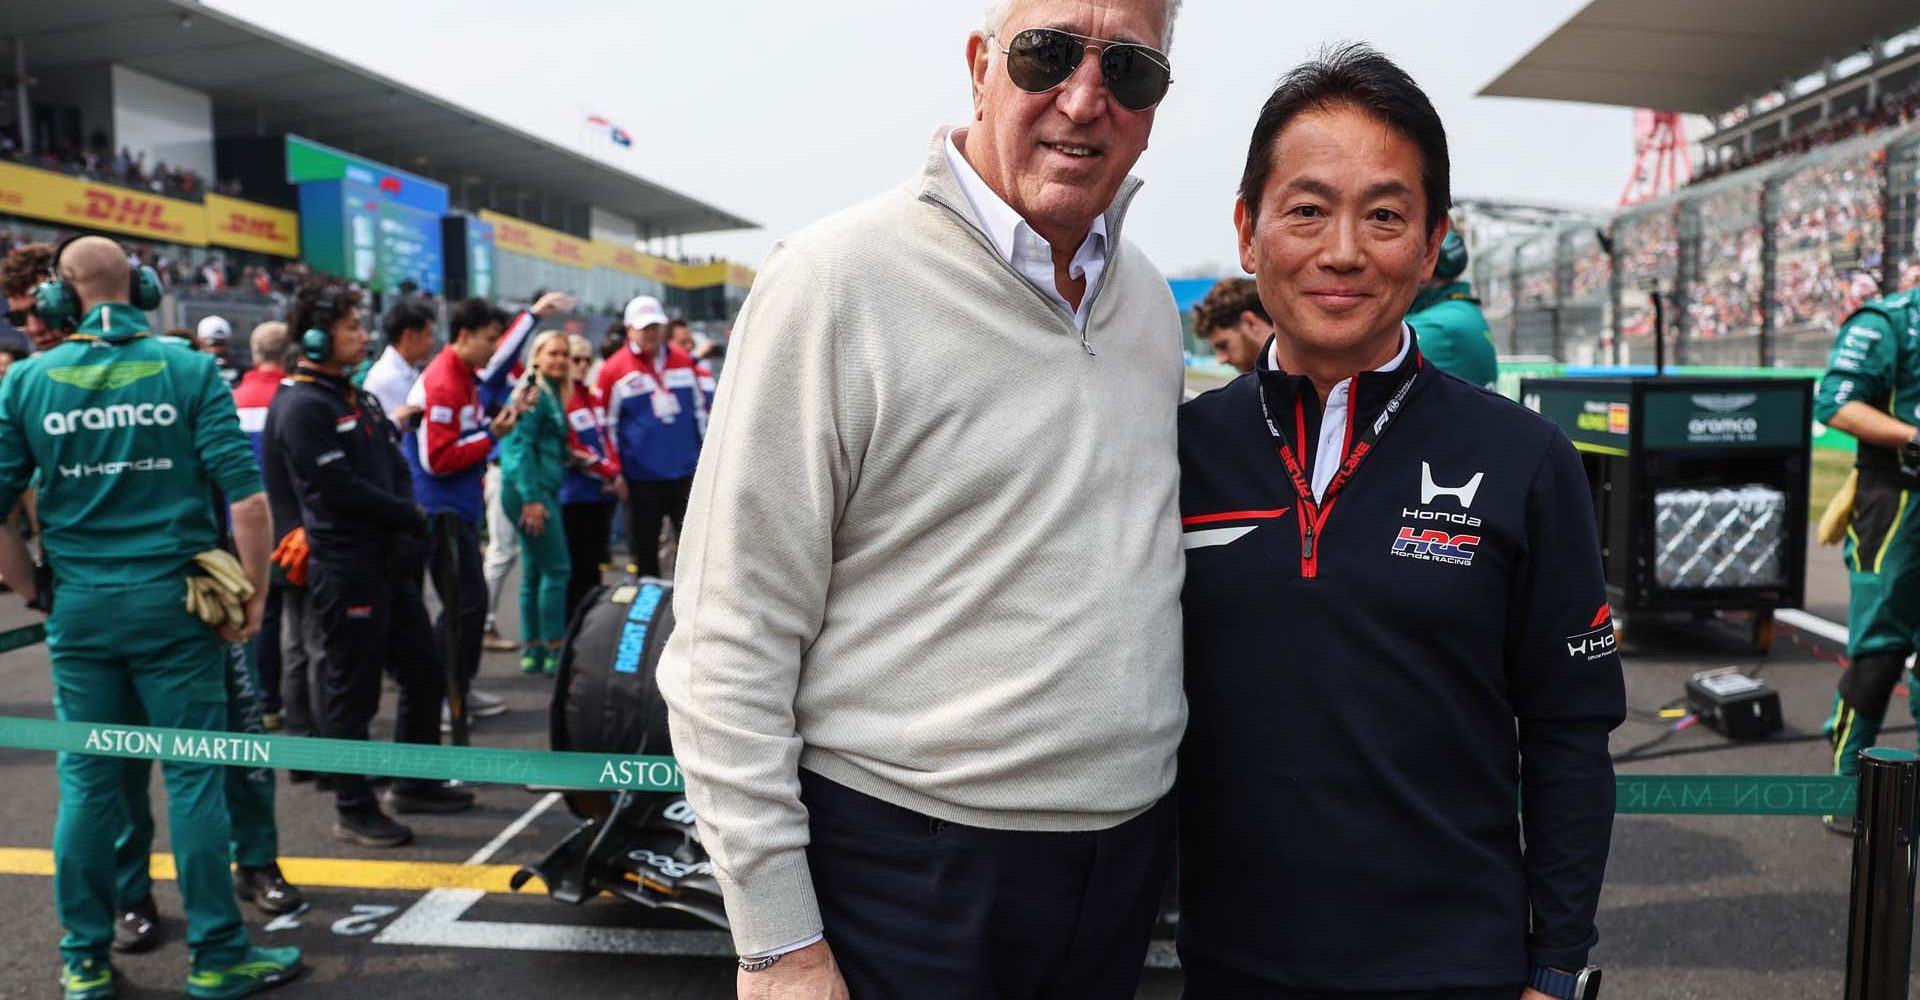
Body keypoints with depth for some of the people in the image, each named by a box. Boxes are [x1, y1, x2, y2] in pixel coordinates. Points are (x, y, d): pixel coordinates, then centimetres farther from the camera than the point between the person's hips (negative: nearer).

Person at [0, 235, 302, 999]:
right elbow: (245, 497, -12)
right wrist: (254, 595, -3)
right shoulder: (189, 371, -6)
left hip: (77, 607, 3)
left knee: (86, 783, 11)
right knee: (194, 778, 4)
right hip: (172, 599, -2)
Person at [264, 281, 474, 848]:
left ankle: (413, 784, 30)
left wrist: (408, 536, -4)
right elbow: (340, 490, -19)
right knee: (352, 692, 0)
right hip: (345, 571, -9)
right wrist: (410, 519, -8)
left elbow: (396, 469, 12)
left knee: (424, 673, 15)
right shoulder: (301, 407, -12)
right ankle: (353, 811, 13)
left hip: (389, 563, 9)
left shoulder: (356, 398, 16)